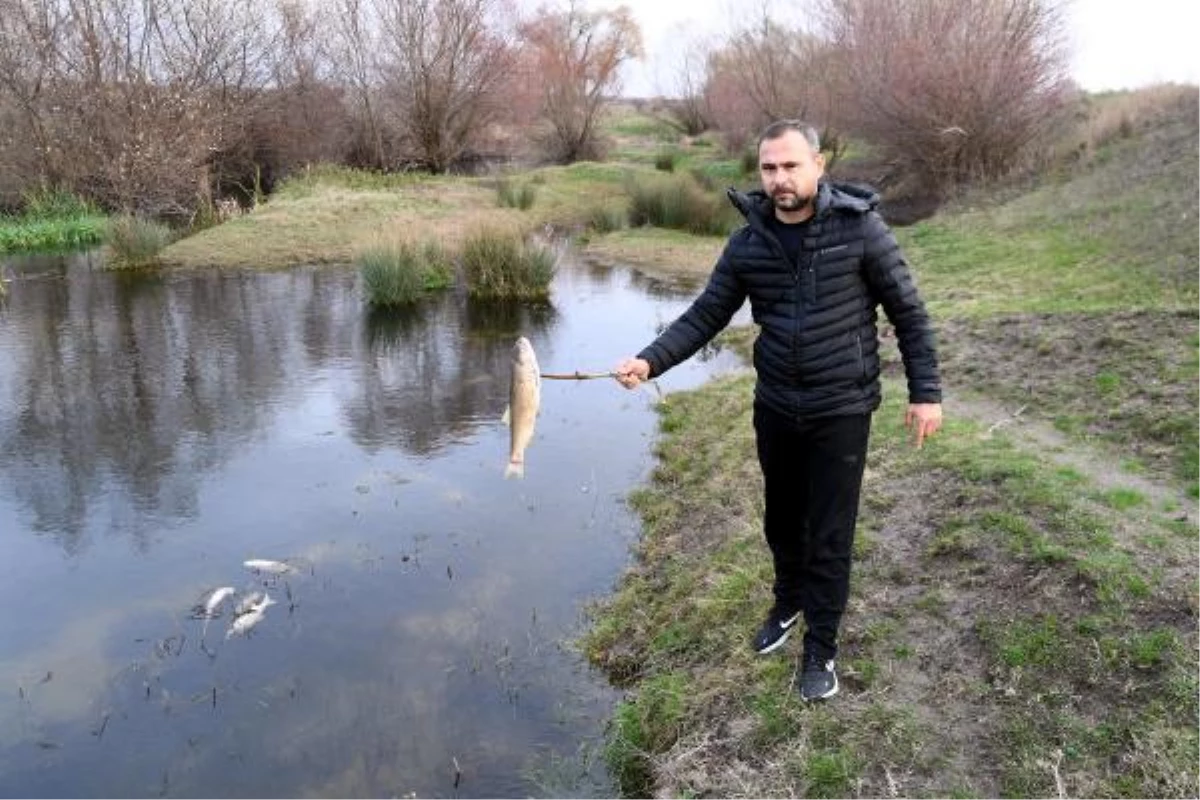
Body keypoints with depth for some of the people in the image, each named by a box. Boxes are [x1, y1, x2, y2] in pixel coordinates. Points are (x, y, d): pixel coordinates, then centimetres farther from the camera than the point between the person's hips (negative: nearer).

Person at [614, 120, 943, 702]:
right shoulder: (748, 242, -4)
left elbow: (907, 312, -6)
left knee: (829, 535, 4)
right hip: (775, 409, 4)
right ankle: (788, 603, 46)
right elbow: (705, 316, -2)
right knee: (781, 520, 20)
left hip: (841, 412, -3)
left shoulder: (859, 227, -13)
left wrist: (925, 391, -7)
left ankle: (821, 647, 23)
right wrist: (650, 361, -16)